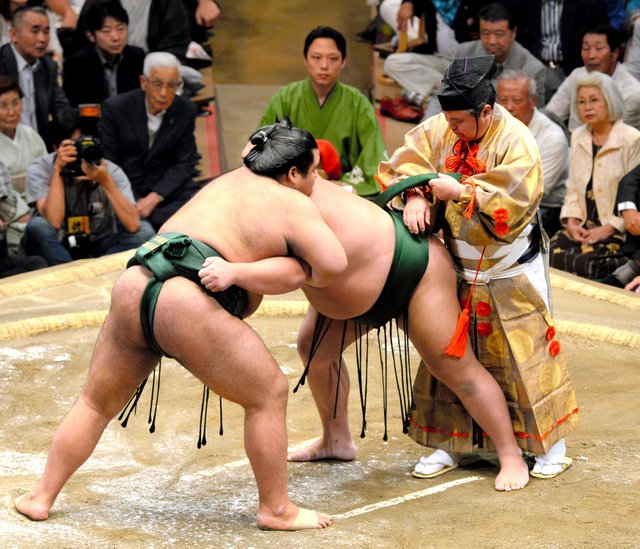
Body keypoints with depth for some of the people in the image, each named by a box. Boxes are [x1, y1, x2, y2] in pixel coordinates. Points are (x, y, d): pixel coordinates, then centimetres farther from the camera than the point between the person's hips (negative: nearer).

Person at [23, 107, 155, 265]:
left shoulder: (111, 171, -12)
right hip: (58, 250, -1)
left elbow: (133, 225, -24)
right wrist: (58, 171, -29)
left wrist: (106, 182, -31)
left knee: (144, 231, -22)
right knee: (38, 226, -31)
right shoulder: (40, 170, -14)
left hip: (100, 249, 1)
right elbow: (53, 223, -29)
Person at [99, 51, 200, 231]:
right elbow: (106, 163, -6)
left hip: (166, 186, 2)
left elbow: (185, 162, 0)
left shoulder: (186, 111, -1)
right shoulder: (115, 108, -8)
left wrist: (154, 198, -15)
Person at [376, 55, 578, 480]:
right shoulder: (442, 130, -5)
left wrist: (459, 192, -27)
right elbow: (411, 159, -7)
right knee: (451, 353, 8)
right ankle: (449, 444, 19)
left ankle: (552, 444, 15)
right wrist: (415, 197, -25)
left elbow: (510, 204, -27)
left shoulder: (517, 142, -20)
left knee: (526, 351, 1)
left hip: (510, 274, -5)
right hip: (459, 271, 5)